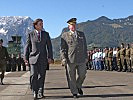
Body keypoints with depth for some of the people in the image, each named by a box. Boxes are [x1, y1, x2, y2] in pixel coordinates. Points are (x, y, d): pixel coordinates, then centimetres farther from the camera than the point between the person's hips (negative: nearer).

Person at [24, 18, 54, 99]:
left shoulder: (46, 34, 10)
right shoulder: (30, 34, 6)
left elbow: (49, 46, 7)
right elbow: (27, 46, 7)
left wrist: (50, 57, -2)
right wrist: (26, 58, 3)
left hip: (43, 58, 2)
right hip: (33, 57, -1)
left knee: (42, 76, 2)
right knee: (34, 75, -8)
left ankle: (40, 93, 14)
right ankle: (35, 92, 8)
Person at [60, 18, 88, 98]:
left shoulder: (81, 34, 14)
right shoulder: (65, 35, 4)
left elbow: (85, 46, 16)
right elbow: (63, 48, 0)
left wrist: (86, 57, 10)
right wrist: (63, 59, -10)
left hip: (81, 59, 3)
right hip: (70, 60, -3)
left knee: (82, 75, 3)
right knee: (72, 77, 3)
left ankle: (78, 86, 31)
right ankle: (74, 92, 16)